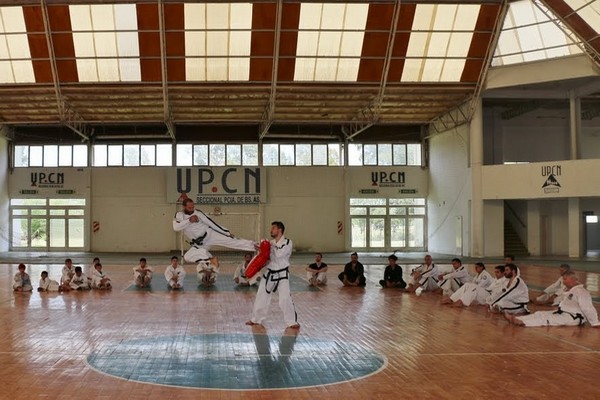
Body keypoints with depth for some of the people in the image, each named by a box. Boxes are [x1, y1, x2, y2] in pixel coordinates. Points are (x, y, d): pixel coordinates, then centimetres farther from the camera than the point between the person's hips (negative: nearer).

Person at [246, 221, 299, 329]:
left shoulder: (287, 242, -10)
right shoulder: (271, 243, 8)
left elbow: (279, 254, -23)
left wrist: (271, 247, -11)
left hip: (282, 275, -6)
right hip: (269, 274, 6)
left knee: (285, 298, -13)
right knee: (261, 296, 11)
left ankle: (292, 321, 0)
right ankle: (257, 319, 27)